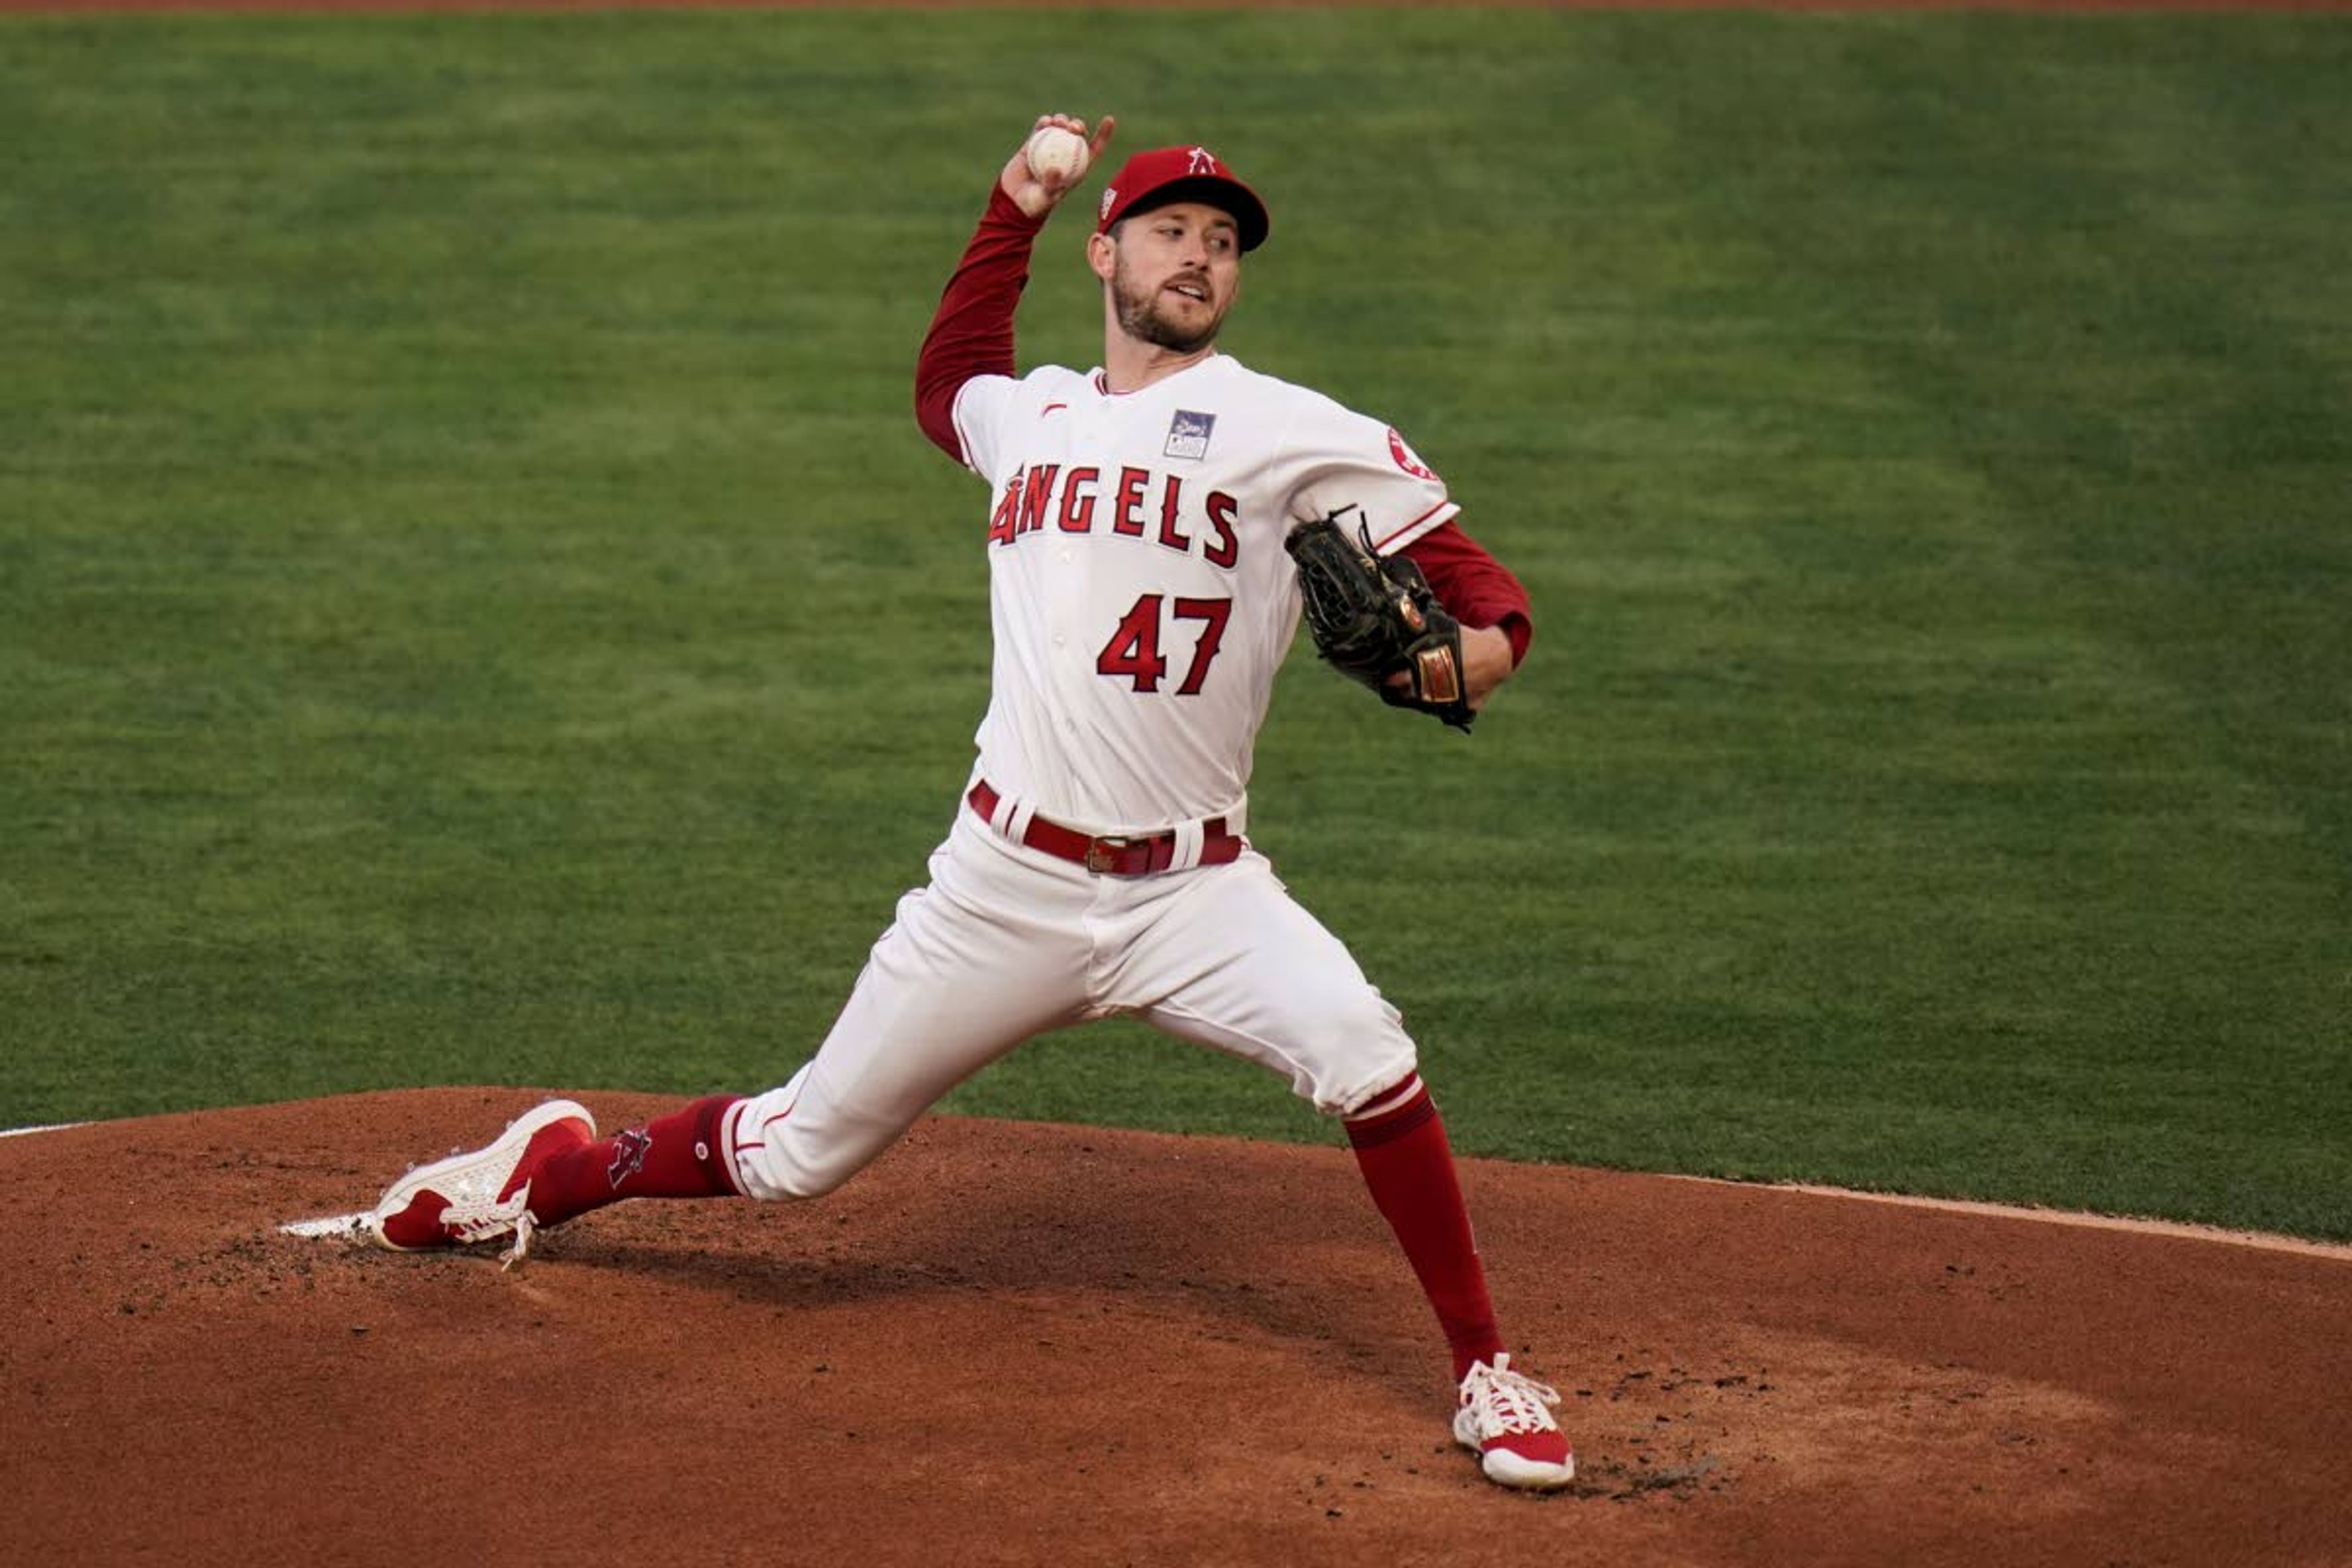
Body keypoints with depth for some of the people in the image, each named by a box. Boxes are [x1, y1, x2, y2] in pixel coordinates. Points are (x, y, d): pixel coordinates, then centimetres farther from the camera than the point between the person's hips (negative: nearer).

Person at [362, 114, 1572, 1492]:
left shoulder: (1287, 432, -1)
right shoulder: (1027, 414, 13)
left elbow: (1473, 578, -5)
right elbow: (944, 384, 38)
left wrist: (1482, 641, -28)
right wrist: (1014, 214, 29)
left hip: (1193, 893, -3)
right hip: (1007, 884, 3)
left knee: (1363, 1055, -29)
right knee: (800, 1154, 9)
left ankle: (1486, 1373, -11)